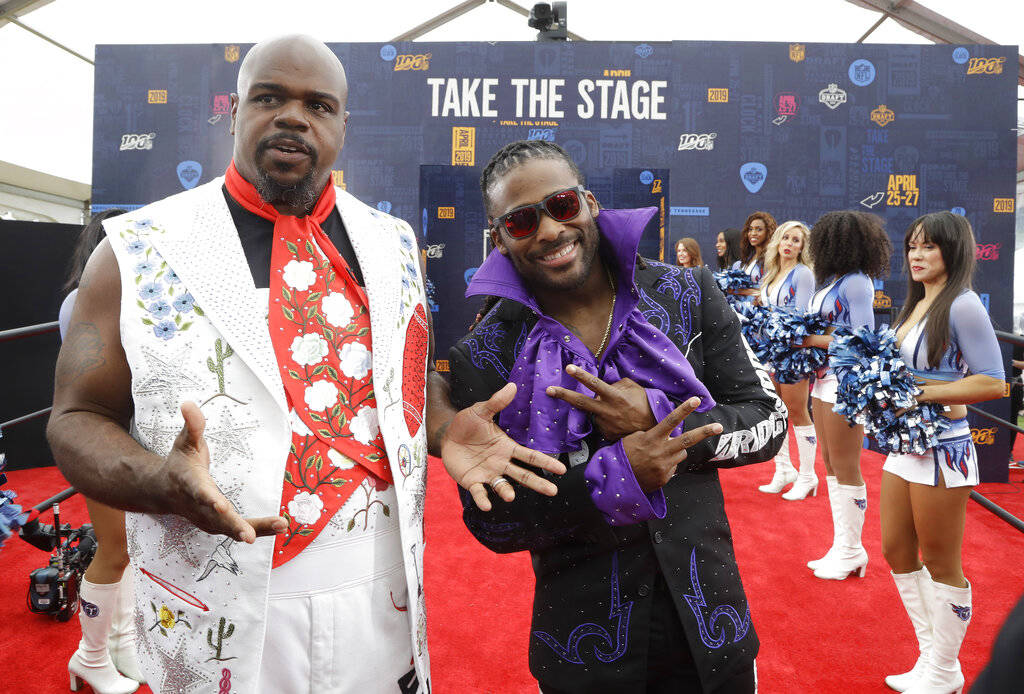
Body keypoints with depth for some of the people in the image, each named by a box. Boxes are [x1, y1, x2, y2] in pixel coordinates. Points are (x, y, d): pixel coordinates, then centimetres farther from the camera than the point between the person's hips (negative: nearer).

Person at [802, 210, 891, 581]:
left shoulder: (856, 283, -15)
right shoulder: (832, 280, 11)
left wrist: (814, 340, -15)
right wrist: (804, 337, 1)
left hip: (846, 382, -9)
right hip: (825, 379, 9)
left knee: (845, 468, 2)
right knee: (832, 466, 15)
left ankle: (851, 552, 16)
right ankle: (842, 548, 27)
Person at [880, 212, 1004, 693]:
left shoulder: (962, 305, -14)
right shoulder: (917, 305, 12)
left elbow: (992, 382, -18)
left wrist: (921, 394, -21)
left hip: (941, 449, -9)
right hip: (904, 442, 9)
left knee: (940, 565, 6)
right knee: (897, 553, 16)